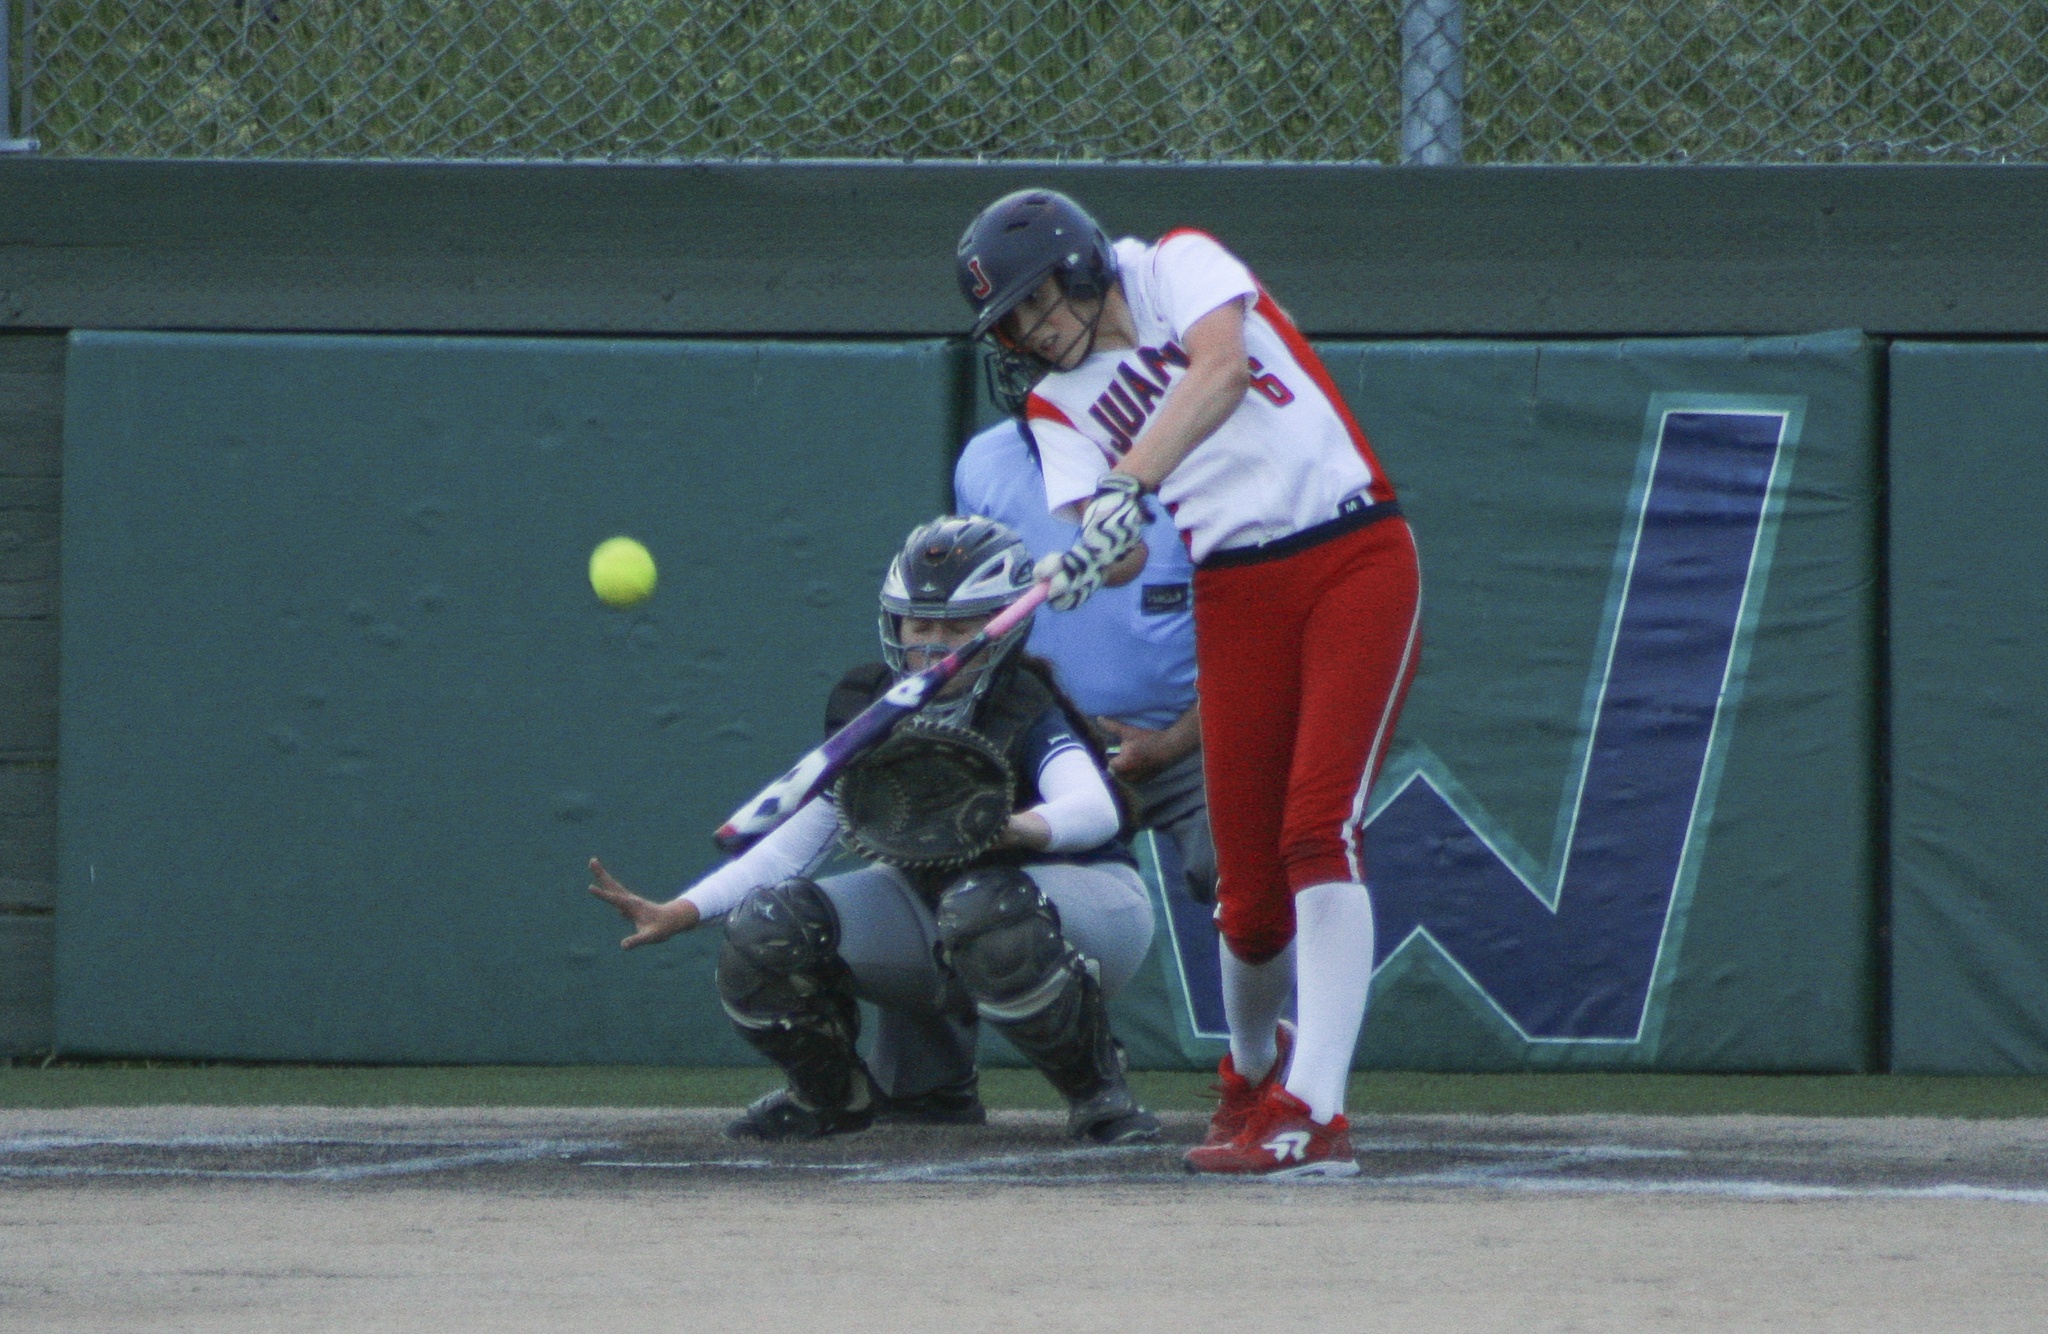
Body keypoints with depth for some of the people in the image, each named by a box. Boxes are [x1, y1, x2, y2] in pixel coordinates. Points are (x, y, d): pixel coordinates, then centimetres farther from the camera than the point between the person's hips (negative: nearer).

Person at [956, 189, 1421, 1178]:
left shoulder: (1181, 265, 1)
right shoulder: (1058, 405, 10)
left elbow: (1222, 367, -21)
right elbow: (1110, 542, -6)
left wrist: (1130, 483, -32)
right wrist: (1074, 567, -30)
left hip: (1356, 564, -4)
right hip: (1236, 599, 4)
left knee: (1319, 831, -17)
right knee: (1249, 883, 1)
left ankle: (1312, 1112, -22)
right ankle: (1253, 1069, 31)